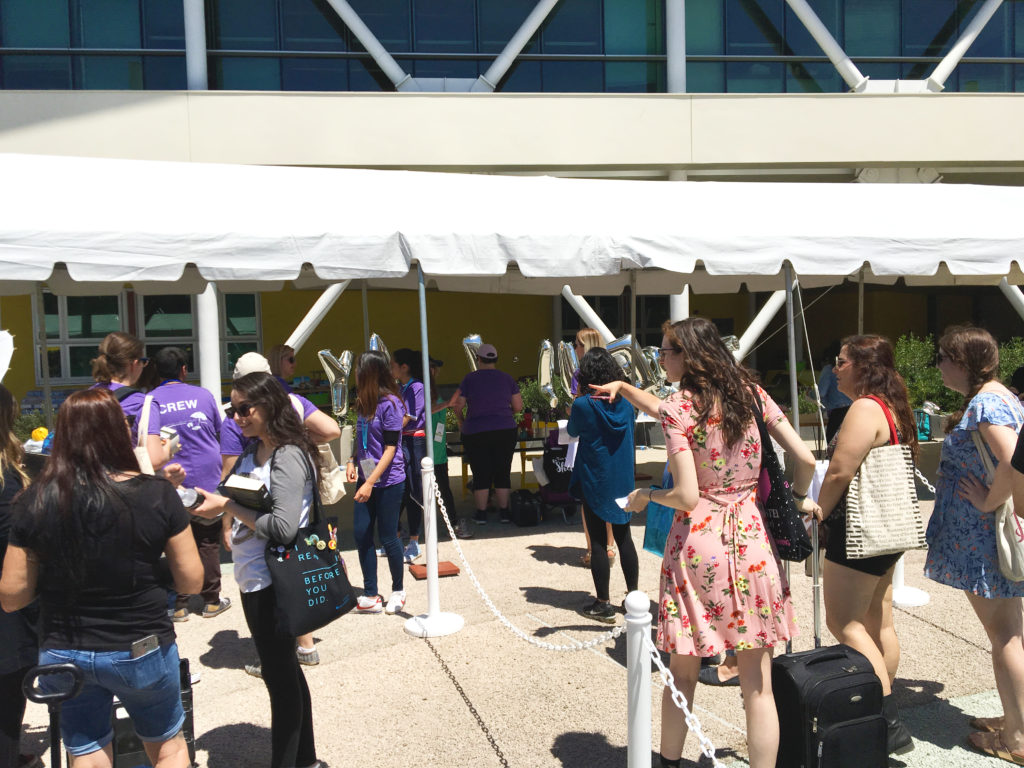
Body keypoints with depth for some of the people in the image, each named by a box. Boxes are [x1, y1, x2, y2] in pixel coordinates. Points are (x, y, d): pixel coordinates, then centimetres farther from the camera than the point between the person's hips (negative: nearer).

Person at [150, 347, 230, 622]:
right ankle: (211, 601, 17)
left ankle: (179, 606, 13)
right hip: (208, 479, 1)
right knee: (208, 542, 9)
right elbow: (221, 434, 10)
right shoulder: (202, 395, 0)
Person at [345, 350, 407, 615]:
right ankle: (371, 596, 14)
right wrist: (352, 461, 2)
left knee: (387, 537, 3)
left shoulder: (389, 403, -15)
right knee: (361, 534, 4)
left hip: (388, 481, -7)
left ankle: (398, 590, 24)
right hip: (366, 479, 7)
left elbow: (390, 449, -16)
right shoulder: (364, 403, 9)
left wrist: (370, 483, -20)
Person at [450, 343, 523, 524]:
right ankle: (504, 511, 15)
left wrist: (461, 421, 17)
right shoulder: (507, 378, 4)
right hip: (505, 431, 2)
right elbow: (518, 407, 5)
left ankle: (481, 513, 11)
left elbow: (457, 405, -1)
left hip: (476, 433, -2)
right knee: (503, 472, 10)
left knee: (481, 474, 6)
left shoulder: (470, 378, -2)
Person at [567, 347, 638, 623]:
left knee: (598, 541, 4)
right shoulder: (625, 402, -2)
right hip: (622, 479, 5)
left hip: (594, 481, -4)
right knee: (623, 536, 15)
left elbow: (572, 432, 3)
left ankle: (603, 604, 10)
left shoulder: (583, 405, -15)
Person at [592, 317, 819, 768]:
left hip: (697, 541, -3)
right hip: (751, 540, 4)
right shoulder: (750, 392, 3)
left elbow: (686, 496, -17)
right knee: (757, 684, 10)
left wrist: (644, 496, 2)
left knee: (682, 676, 15)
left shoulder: (676, 408, -10)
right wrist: (798, 499, 24)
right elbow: (805, 459, 5)